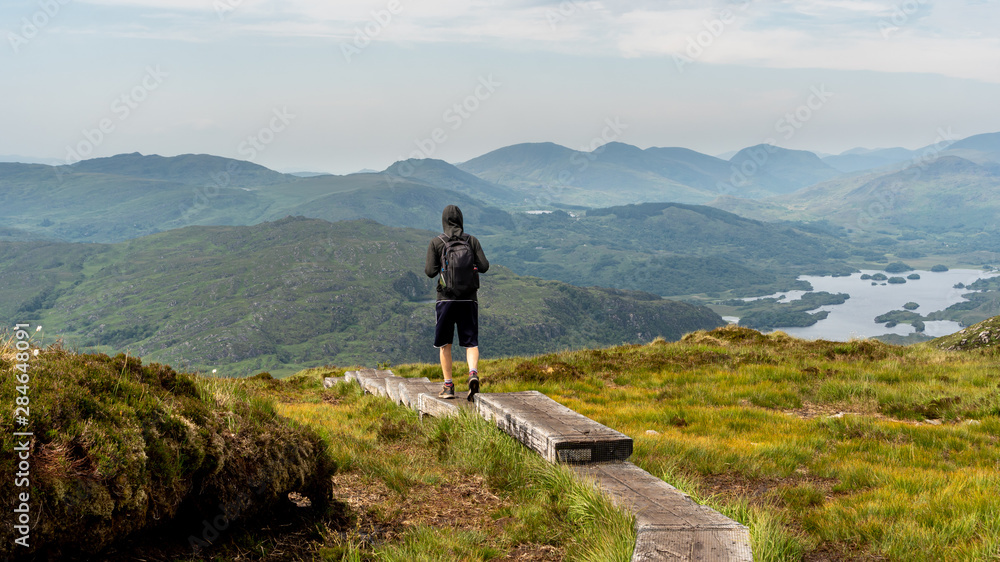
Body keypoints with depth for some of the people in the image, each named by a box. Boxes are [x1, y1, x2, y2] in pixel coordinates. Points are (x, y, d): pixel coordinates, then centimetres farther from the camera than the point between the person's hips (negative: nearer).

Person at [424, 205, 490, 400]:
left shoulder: (436, 243, -2)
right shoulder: (472, 240, 2)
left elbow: (431, 272, -8)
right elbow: (484, 267, -2)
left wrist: (427, 266, 14)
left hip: (446, 298, -1)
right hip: (468, 298, 1)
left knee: (444, 343, 12)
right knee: (471, 342, 5)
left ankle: (448, 385, 11)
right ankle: (473, 373, -21)